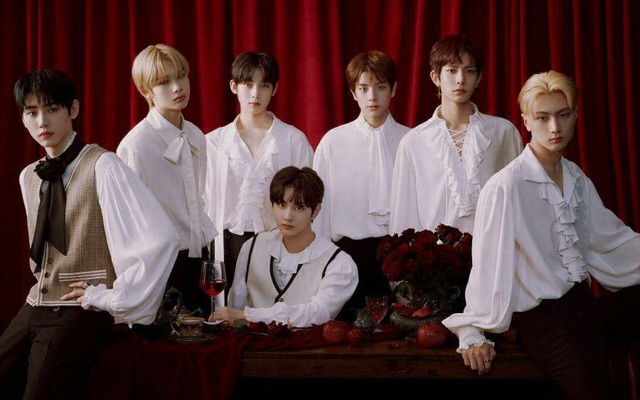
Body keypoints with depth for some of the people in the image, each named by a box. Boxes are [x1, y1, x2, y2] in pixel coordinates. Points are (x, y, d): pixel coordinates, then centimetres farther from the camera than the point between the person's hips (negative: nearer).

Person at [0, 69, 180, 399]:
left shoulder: (102, 167, -14)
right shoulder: (28, 177, 10)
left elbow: (161, 239, -22)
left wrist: (113, 299, -15)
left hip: (79, 313, -7)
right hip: (34, 308, 7)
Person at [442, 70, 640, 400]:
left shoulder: (577, 179, 10)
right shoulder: (505, 187, -13)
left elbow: (610, 238, 19)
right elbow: (487, 263, -13)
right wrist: (472, 333, -12)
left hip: (585, 302, 7)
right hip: (543, 318, -7)